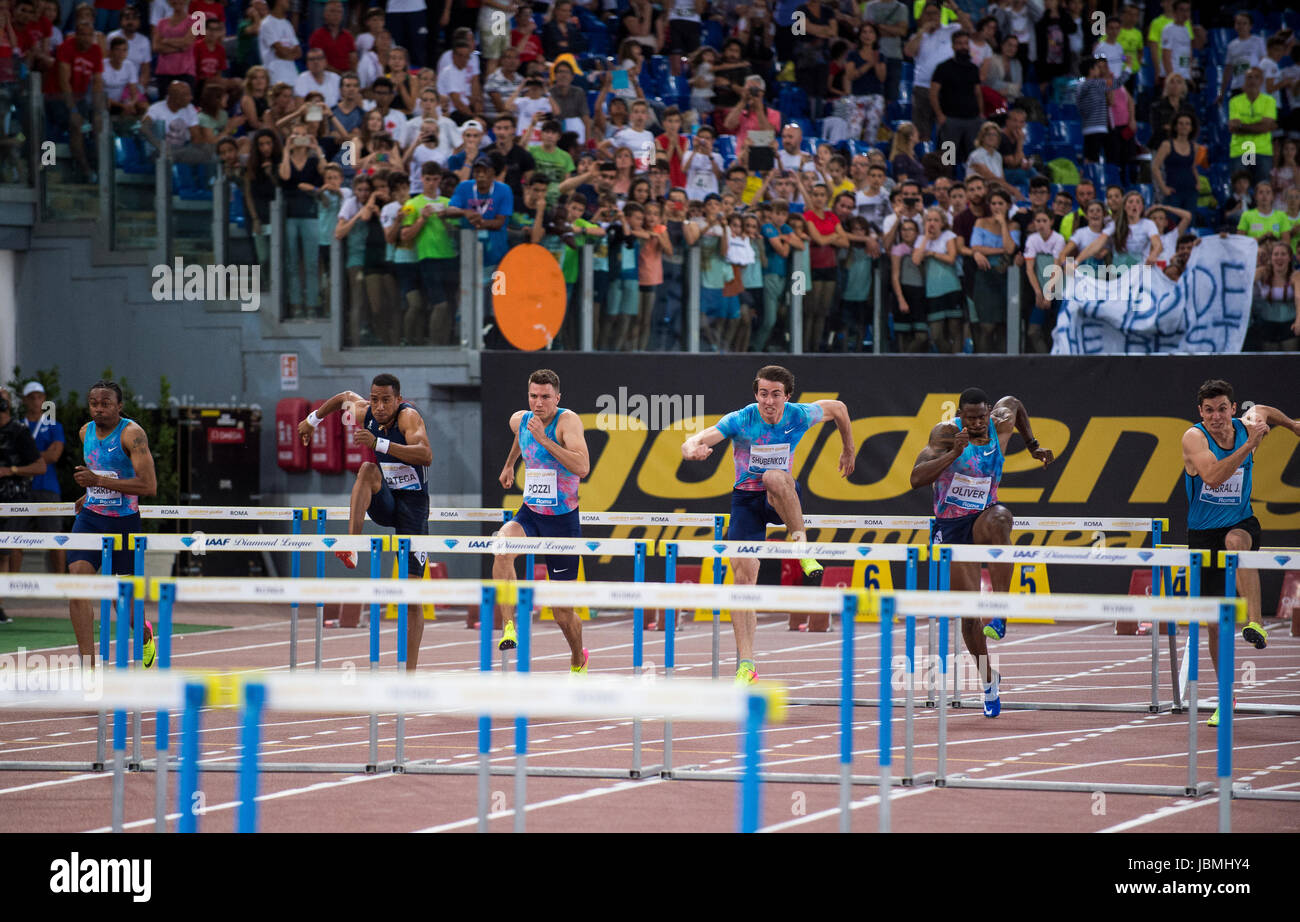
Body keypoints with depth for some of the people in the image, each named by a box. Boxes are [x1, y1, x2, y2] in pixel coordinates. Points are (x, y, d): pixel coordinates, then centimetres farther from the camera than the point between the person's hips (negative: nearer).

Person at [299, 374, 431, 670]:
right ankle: (351, 548, -41)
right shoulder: (364, 413, -4)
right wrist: (313, 419, 29)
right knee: (368, 469, -31)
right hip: (383, 502, 4)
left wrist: (379, 444, -45)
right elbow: (347, 397, 20)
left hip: (412, 502, -4)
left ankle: (410, 672, -5)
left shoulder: (409, 416, -21)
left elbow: (425, 455, -38)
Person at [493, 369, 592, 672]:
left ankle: (578, 661, 32)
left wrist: (544, 440, -33)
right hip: (529, 514, 4)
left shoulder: (568, 420, -16)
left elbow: (582, 467, -30)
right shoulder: (519, 420, 1)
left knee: (563, 608, 3)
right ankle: (509, 627, -31)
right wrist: (509, 464, 41)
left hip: (563, 520, -4)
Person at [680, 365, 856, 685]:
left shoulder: (799, 417, -11)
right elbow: (693, 443, -30)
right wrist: (692, 449, -55)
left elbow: (837, 408, 11)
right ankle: (746, 665, -10)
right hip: (747, 499, 0)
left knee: (775, 477, -37)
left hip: (782, 501, 0)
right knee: (744, 575, -12)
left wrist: (849, 449, 22)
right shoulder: (740, 421, -17)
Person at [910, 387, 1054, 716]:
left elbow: (1014, 403, 23)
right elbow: (916, 479, -25)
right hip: (950, 527, -1)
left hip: (983, 518, 1)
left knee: (999, 519, -40)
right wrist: (953, 453, -34)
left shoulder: (1002, 424, -4)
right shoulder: (946, 433, -14)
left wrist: (1033, 446, 22)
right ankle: (988, 680, 18)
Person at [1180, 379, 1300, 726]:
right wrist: (1249, 444, -35)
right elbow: (1213, 476, -32)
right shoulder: (1194, 438, -14)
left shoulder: (1247, 425, -3)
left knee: (1236, 541, -39)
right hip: (1203, 533, -1)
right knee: (1214, 622, 1)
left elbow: (1261, 411, 23)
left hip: (1240, 524, 1)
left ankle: (1256, 622, -45)